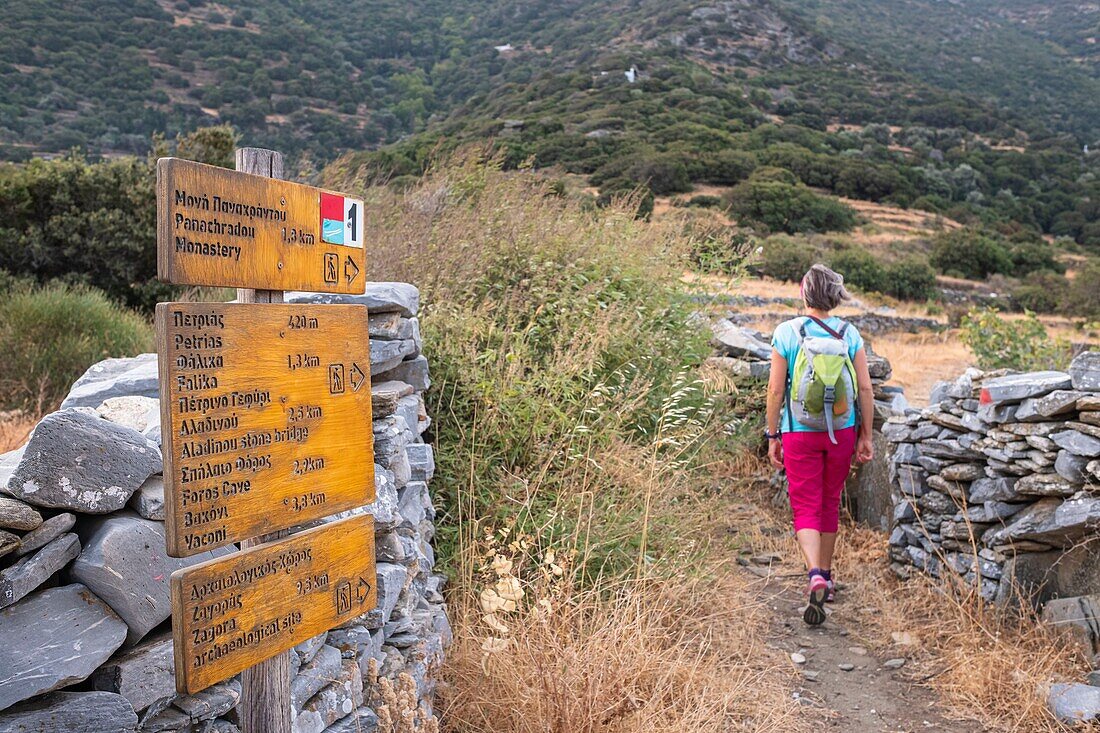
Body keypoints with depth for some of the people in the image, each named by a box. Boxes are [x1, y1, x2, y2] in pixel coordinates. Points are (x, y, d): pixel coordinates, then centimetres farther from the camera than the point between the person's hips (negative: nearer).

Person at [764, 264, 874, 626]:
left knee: (805, 508, 3)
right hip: (842, 432, 3)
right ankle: (826, 576, 32)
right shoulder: (850, 334, -2)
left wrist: (772, 436, 1)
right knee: (830, 504, 18)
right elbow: (865, 388, -1)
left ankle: (816, 577, -17)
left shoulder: (787, 332, -9)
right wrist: (866, 436, 8)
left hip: (800, 433, -3)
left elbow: (776, 389, -8)